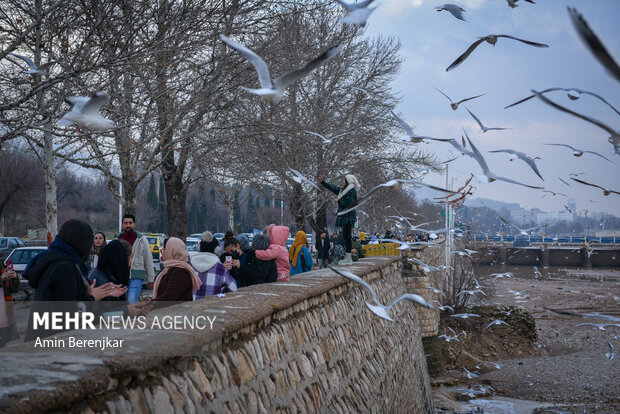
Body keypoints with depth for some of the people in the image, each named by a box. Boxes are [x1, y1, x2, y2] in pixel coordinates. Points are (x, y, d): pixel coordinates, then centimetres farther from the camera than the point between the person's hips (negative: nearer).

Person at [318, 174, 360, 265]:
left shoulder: (352, 191, -11)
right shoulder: (344, 190, 18)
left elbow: (348, 203, -22)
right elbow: (333, 188, 28)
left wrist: (338, 201, -8)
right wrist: (322, 182, 31)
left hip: (348, 216, -10)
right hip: (345, 217, 10)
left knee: (347, 236, -10)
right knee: (345, 237, 10)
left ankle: (348, 258, -9)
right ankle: (347, 258, 14)